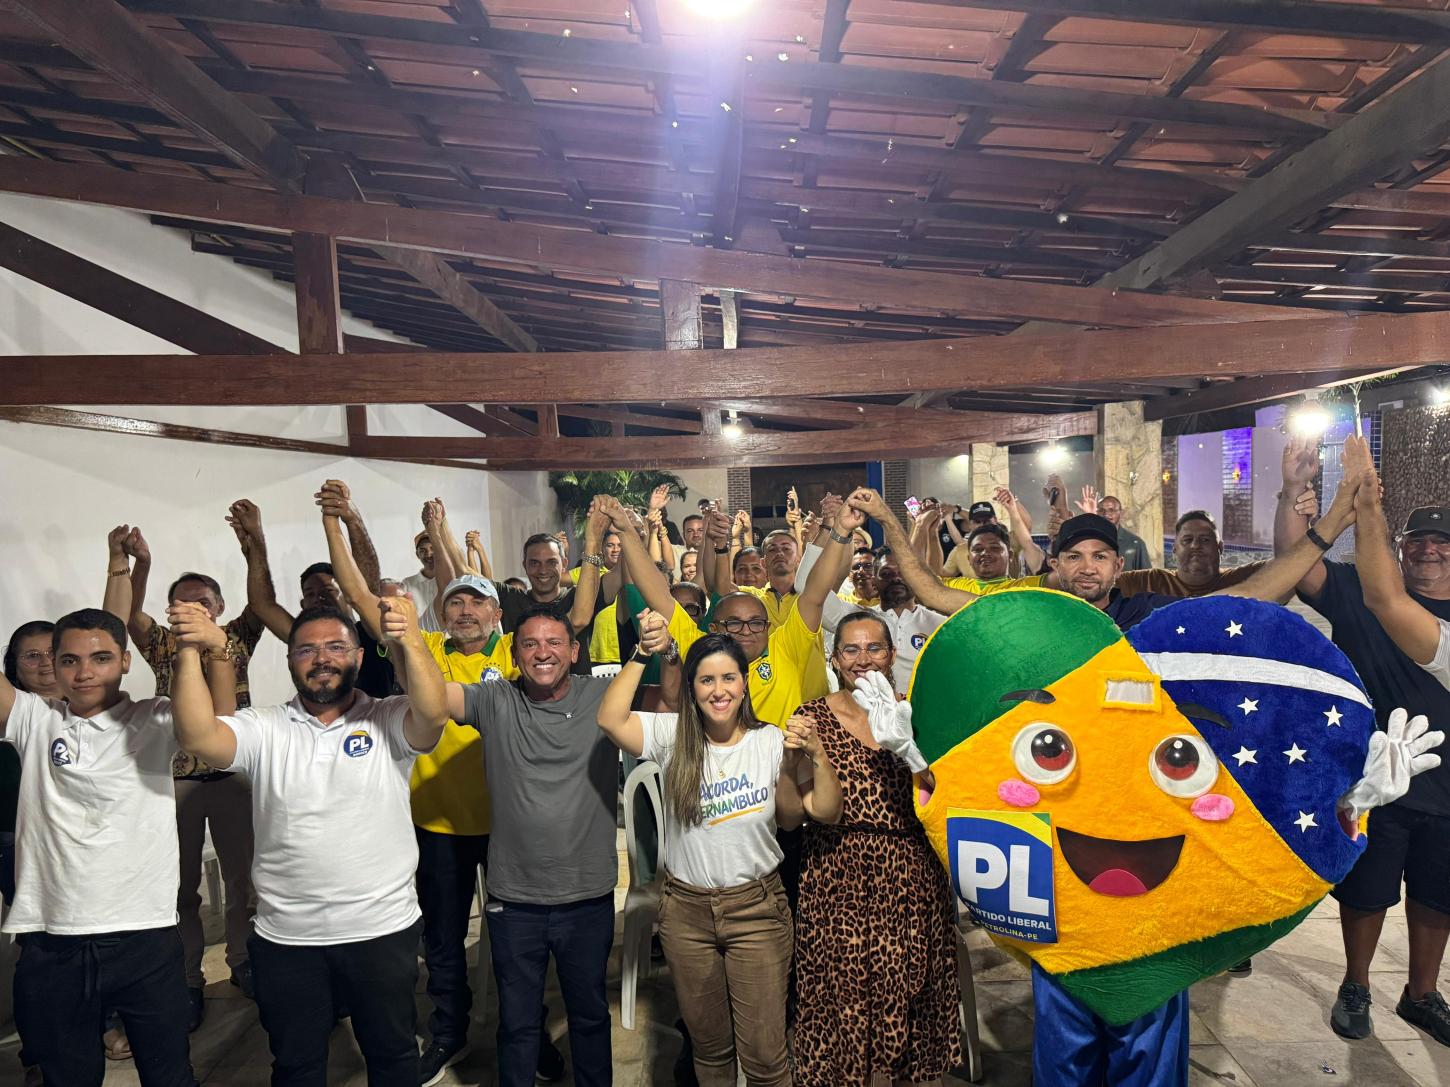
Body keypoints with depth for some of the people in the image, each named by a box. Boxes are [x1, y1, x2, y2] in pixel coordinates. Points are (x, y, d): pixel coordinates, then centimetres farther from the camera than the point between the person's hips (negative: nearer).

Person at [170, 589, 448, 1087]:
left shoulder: (389, 722, -7)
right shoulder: (264, 729, -1)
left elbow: (433, 713, -27)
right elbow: (196, 735, -16)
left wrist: (409, 639, -42)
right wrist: (190, 651, -28)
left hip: (383, 930, -1)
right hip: (286, 938, 2)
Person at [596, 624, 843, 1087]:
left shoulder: (772, 742, -6)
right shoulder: (673, 736, -6)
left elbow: (826, 812, -6)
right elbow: (610, 720, -22)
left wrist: (816, 754, -20)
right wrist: (643, 653, -23)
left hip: (757, 908, -1)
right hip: (687, 910, 1)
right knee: (708, 1044, 18)